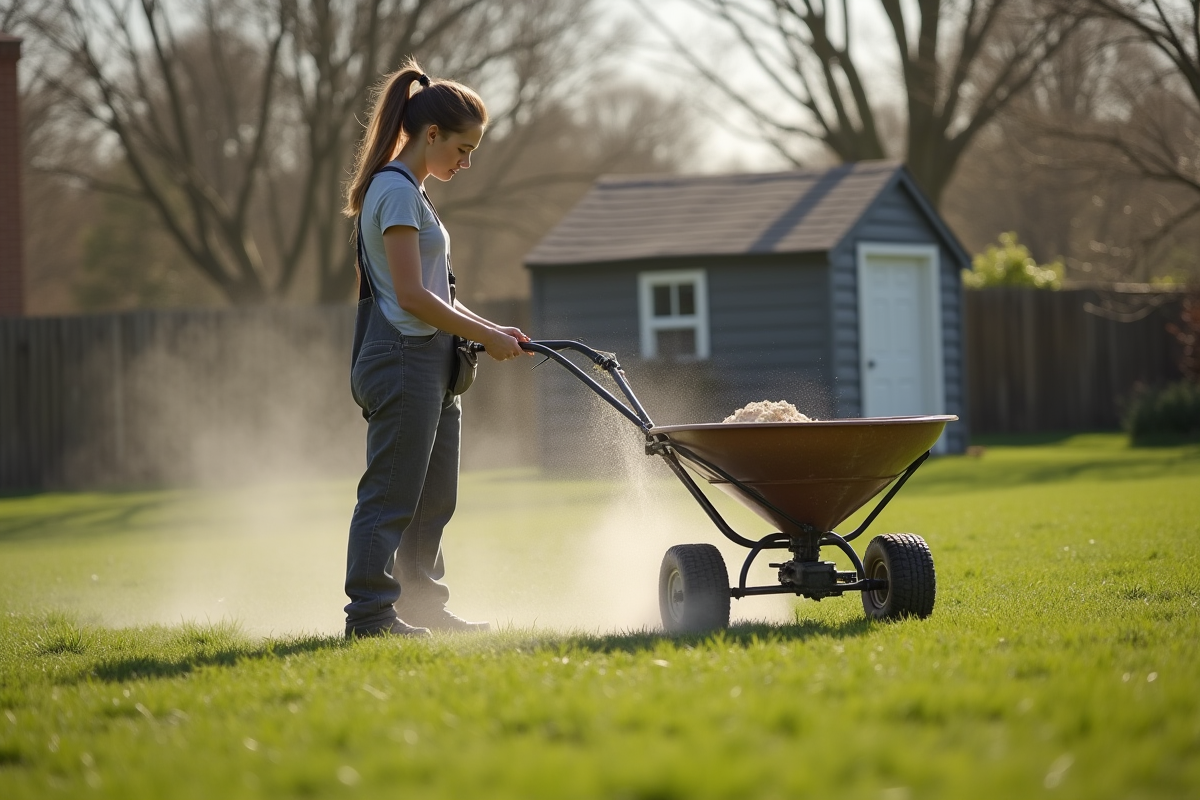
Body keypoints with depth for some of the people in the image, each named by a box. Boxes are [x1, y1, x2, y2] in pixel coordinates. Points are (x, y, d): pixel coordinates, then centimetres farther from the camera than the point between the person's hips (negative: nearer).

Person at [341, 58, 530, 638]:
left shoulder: (408, 192, 20)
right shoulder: (396, 190, -12)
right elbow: (412, 296, -19)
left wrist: (492, 329, 12)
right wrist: (485, 335, -13)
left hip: (426, 362, 10)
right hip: (403, 357, -10)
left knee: (434, 496, 13)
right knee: (392, 493, -8)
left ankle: (421, 605, 20)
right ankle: (370, 610, -6)